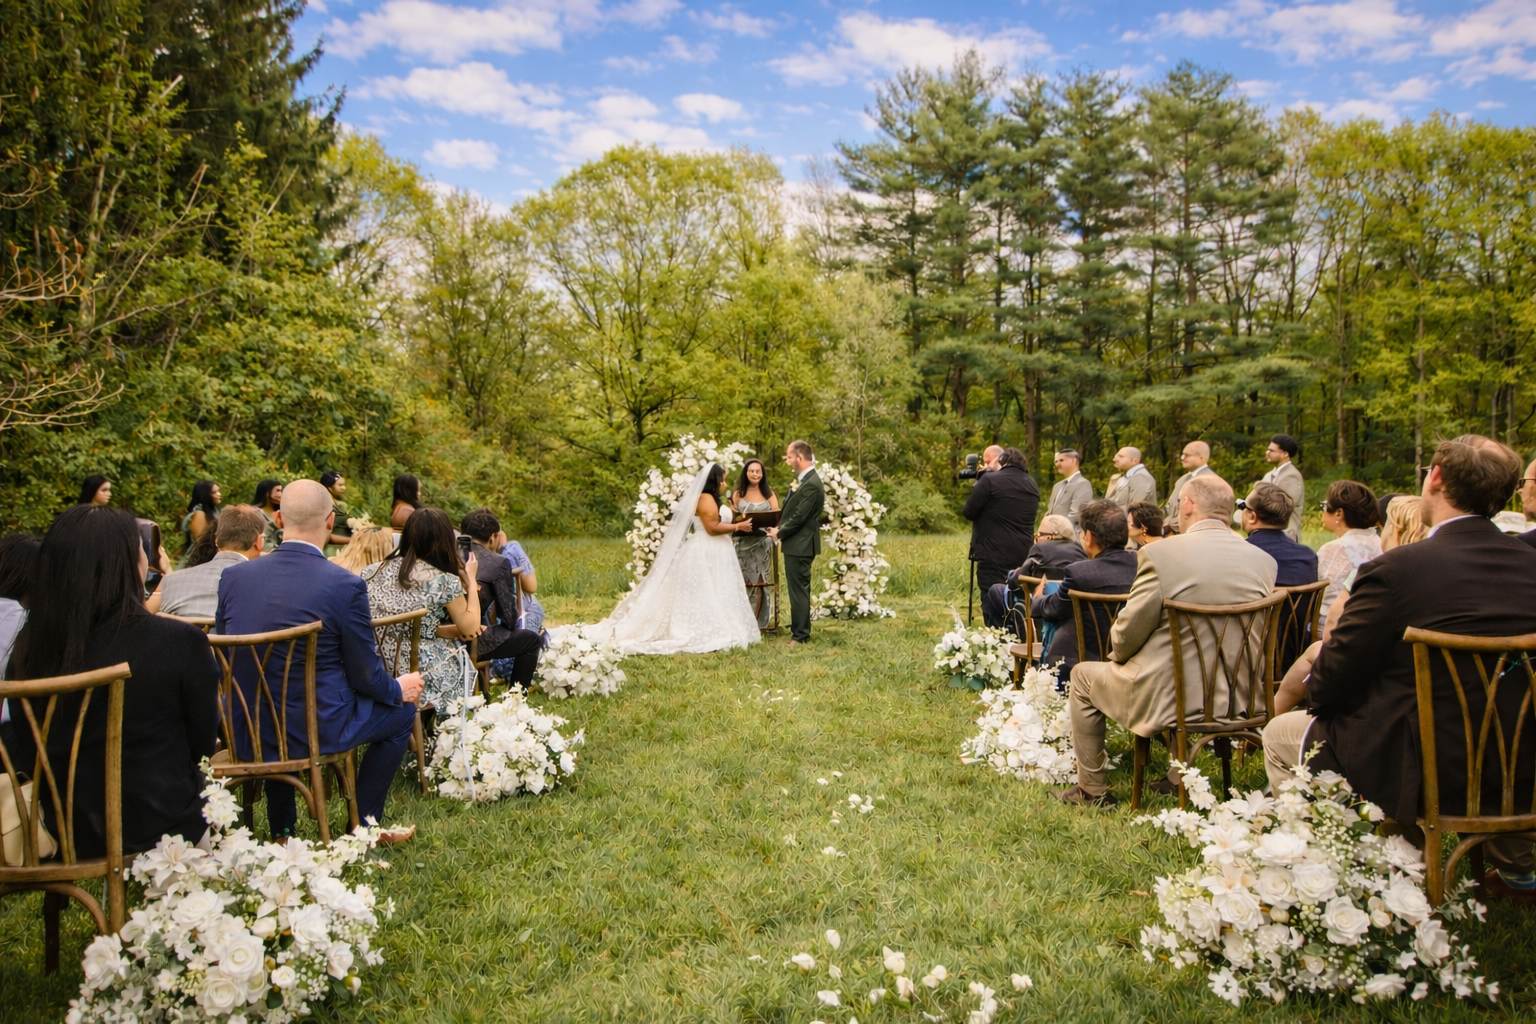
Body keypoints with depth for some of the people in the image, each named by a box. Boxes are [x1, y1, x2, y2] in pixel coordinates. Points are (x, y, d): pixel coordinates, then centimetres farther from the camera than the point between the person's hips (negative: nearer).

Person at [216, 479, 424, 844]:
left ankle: (281, 826, 40)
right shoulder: (345, 585, -19)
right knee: (402, 710, 18)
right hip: (315, 730, -5)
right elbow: (365, 677, -11)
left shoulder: (233, 576, -5)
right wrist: (399, 688, 11)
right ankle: (363, 823, 24)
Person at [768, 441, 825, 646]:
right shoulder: (804, 480, 12)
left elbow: (799, 517, -21)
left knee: (799, 589, -4)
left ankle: (800, 635, 2)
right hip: (797, 544, 10)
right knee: (799, 589, 18)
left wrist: (779, 532, -8)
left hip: (800, 545, -10)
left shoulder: (811, 484, -20)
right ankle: (800, 628, 29)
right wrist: (780, 529, 2)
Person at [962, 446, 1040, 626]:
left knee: (993, 606, -3)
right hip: (1022, 555, 7)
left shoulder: (990, 480, -10)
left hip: (994, 556, -7)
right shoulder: (1032, 485, 10)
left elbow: (969, 512, -7)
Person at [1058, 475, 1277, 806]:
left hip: (1168, 698, -6)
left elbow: (1128, 633, -13)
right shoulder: (1264, 560, -3)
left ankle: (1092, 789, 27)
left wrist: (1118, 655, 9)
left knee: (1083, 675, 20)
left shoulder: (1160, 554, -19)